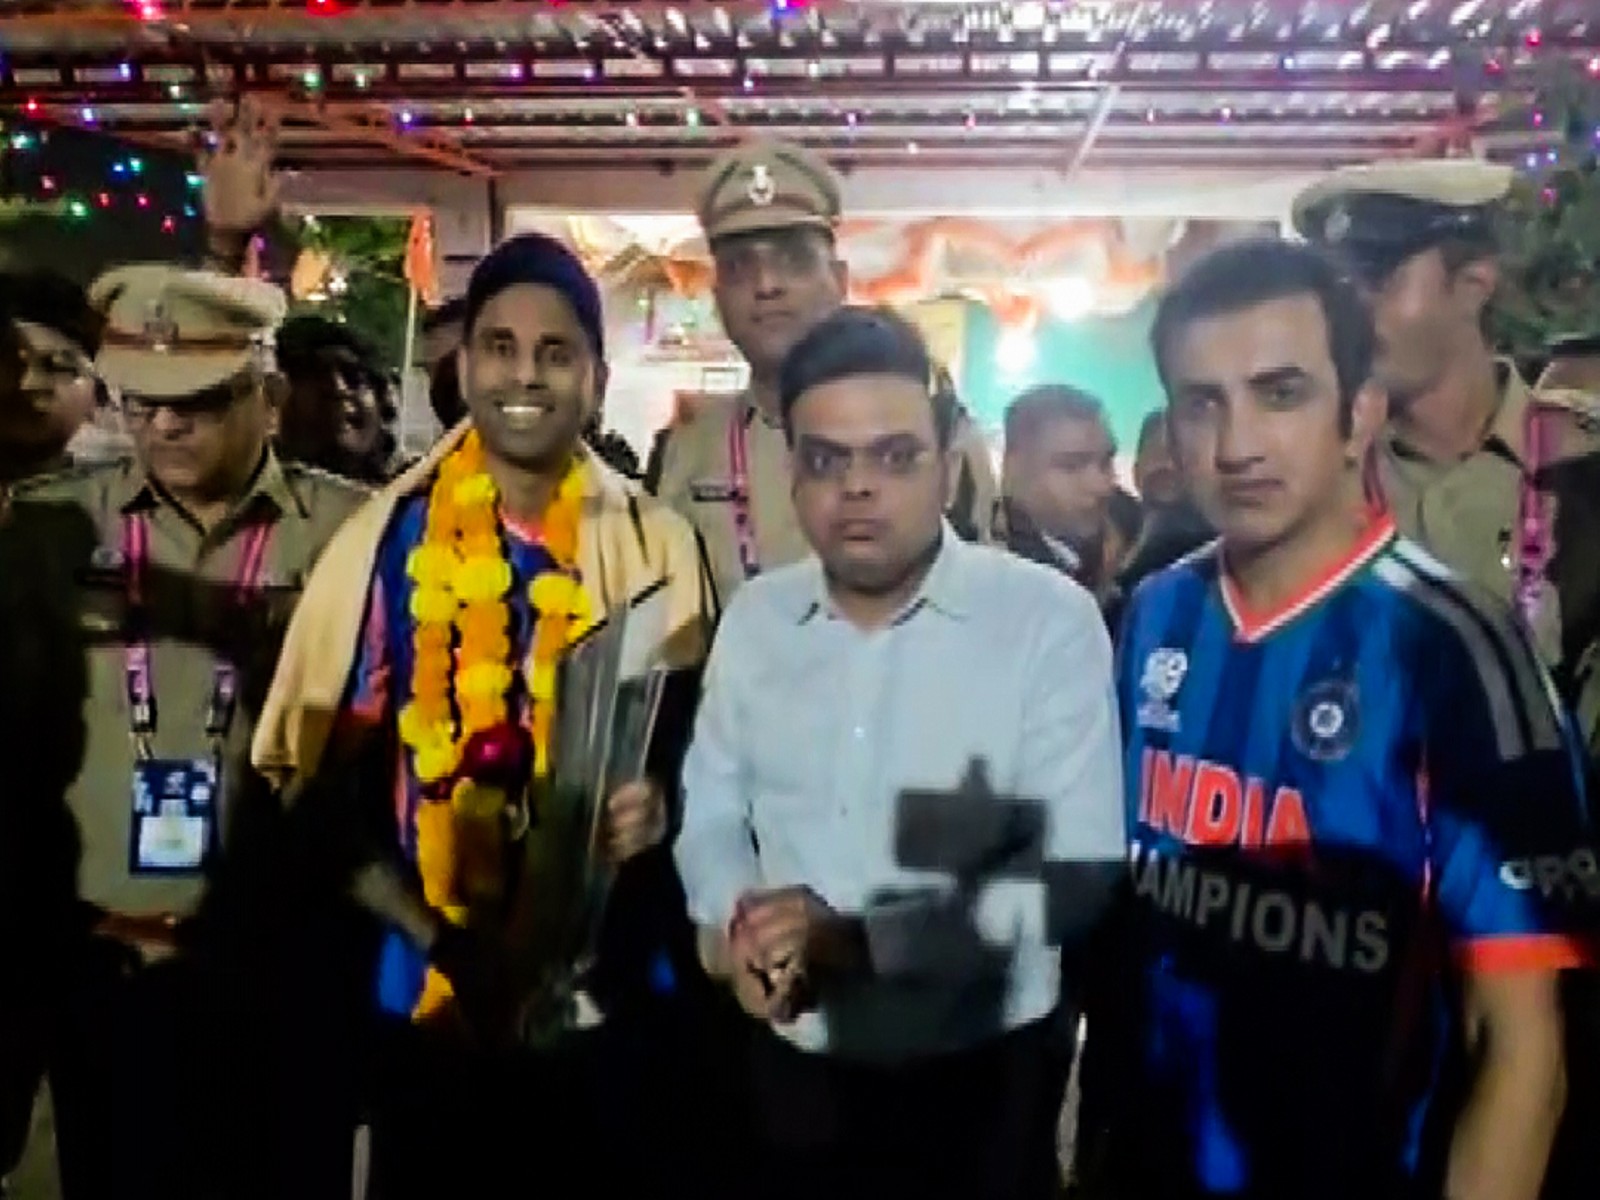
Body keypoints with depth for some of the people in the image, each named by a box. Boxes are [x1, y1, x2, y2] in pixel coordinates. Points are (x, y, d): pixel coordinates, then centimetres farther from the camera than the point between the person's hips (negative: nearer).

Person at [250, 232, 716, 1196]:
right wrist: (432, 934, -11)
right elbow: (318, 771, -2)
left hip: (611, 999, 1)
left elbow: (704, 741, 7)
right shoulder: (387, 537, -3)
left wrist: (662, 801, -15)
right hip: (431, 998, 0)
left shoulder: (658, 545, -2)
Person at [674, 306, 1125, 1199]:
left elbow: (1078, 878, -16)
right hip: (793, 1065, 4)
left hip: (981, 1076, -3)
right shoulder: (754, 618, 2)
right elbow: (710, 815, 6)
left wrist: (858, 936, -22)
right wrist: (737, 918, -15)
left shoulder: (1050, 618, -13)